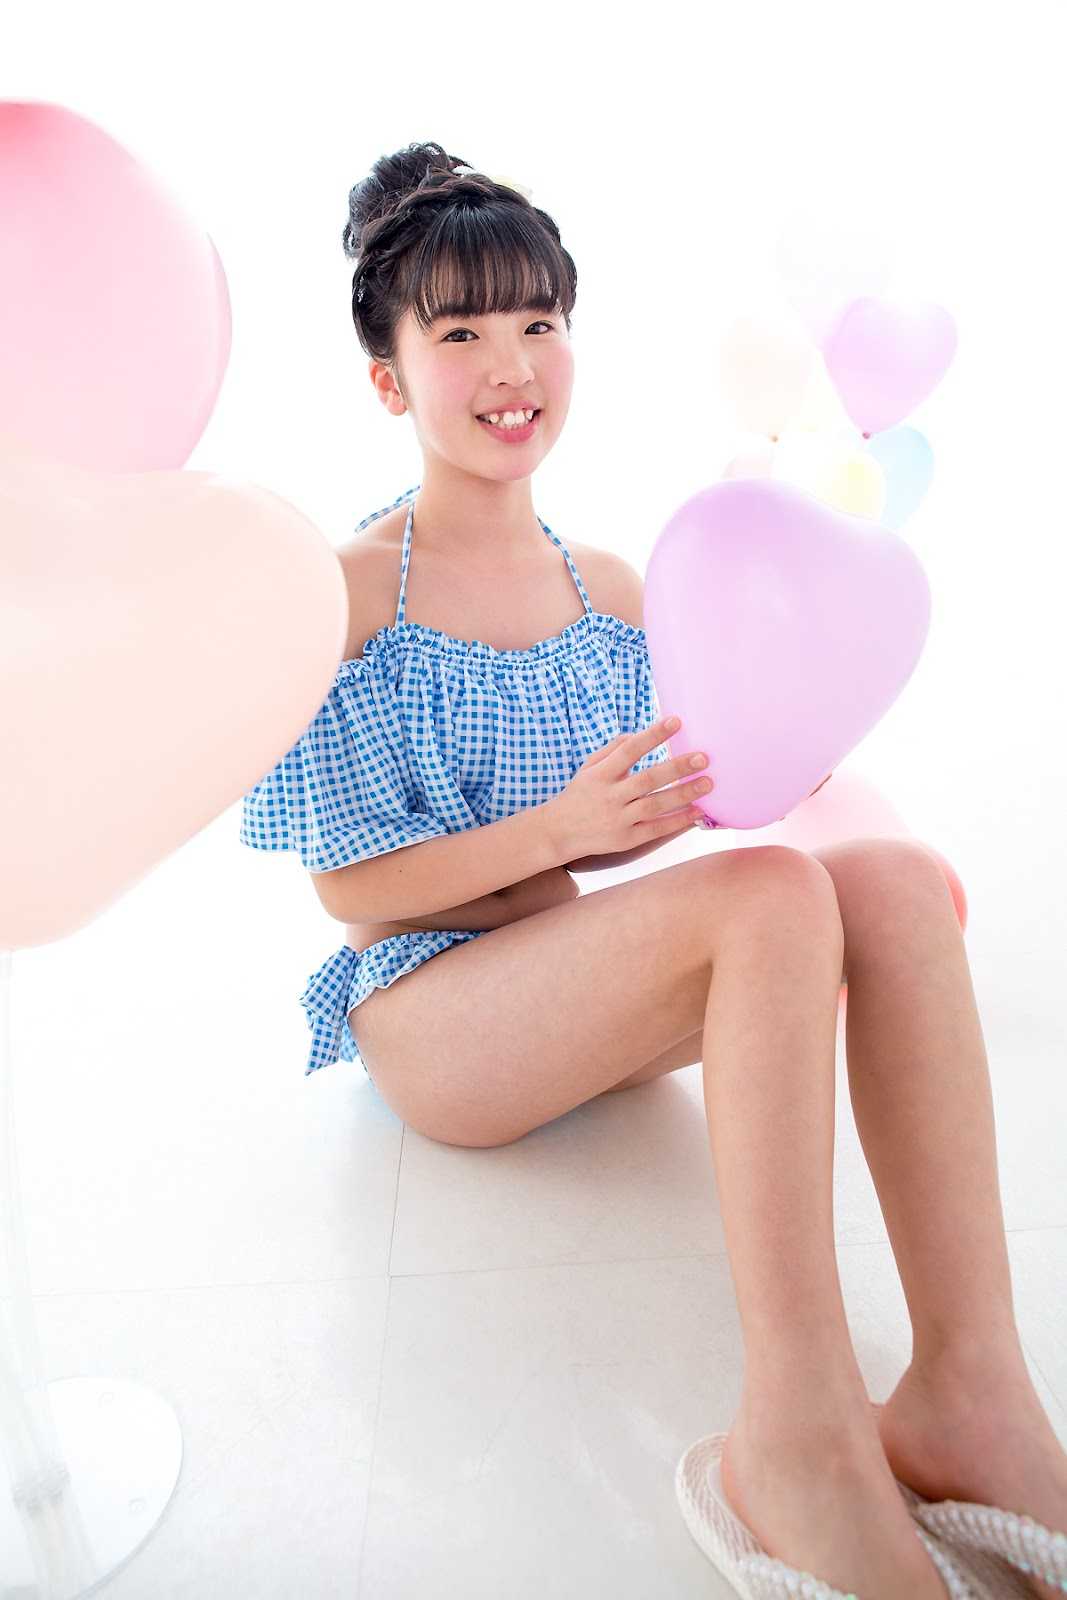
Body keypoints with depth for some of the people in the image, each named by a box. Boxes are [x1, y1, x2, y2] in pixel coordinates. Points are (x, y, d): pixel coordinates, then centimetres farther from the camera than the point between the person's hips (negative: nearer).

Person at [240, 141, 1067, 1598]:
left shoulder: (615, 590, 9)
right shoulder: (344, 593, -9)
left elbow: (611, 842, 13)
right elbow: (351, 891, -10)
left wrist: (713, 790, -9)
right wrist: (558, 831, -23)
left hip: (588, 996, 6)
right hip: (425, 1012, -6)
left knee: (897, 881, -19)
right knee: (772, 893, -31)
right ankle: (798, 1431, -28)